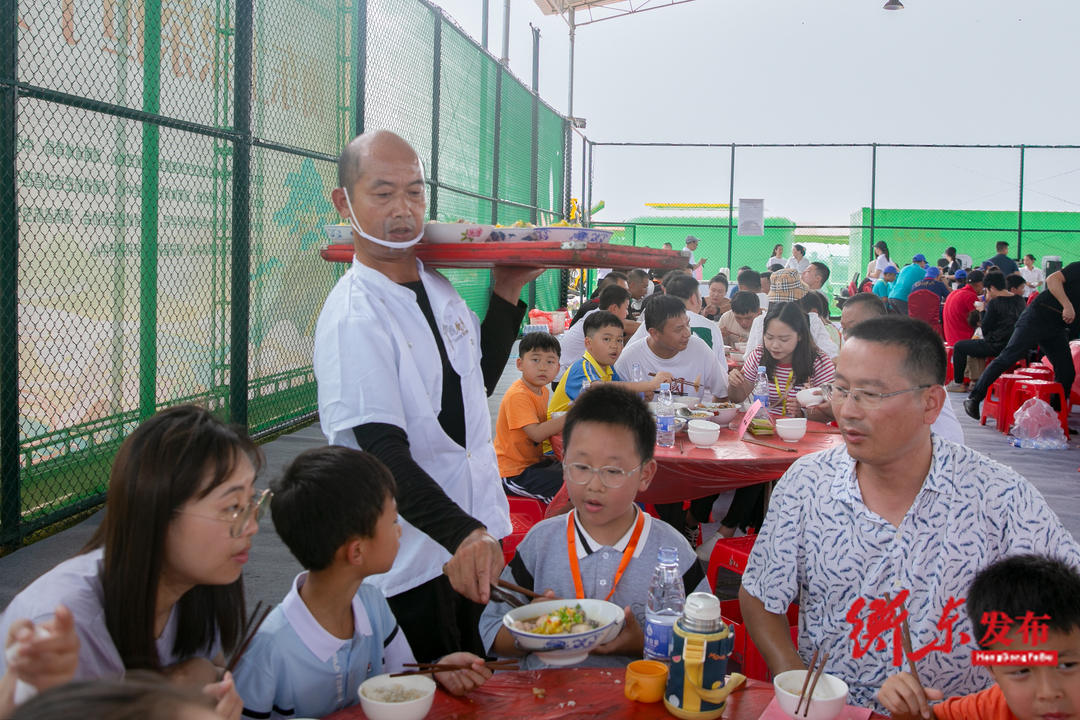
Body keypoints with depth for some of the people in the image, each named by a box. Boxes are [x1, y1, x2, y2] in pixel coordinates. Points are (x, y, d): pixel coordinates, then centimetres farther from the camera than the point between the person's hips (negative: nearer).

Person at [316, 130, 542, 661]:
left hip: (478, 542, 8)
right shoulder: (352, 319, -20)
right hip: (410, 567, -8)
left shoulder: (437, 286, 7)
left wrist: (506, 293, 10)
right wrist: (463, 534, -42)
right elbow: (383, 452, -29)